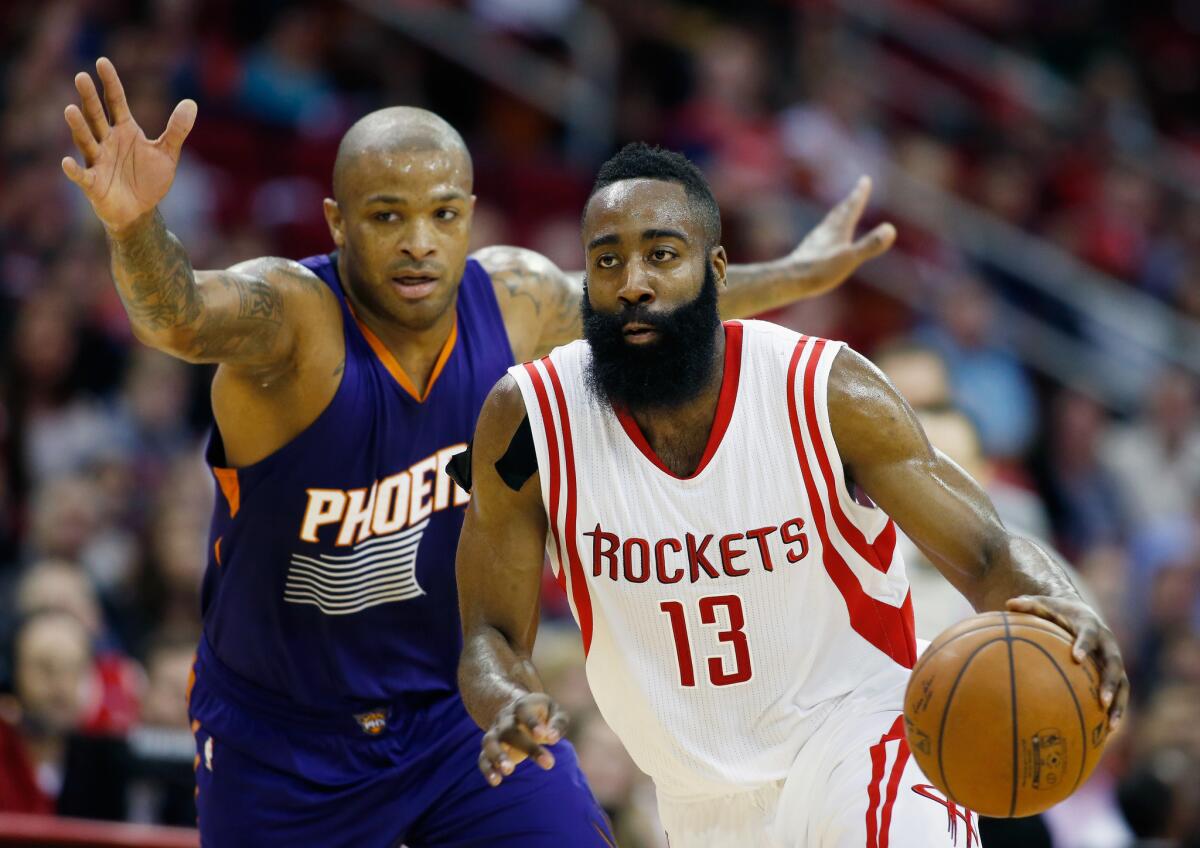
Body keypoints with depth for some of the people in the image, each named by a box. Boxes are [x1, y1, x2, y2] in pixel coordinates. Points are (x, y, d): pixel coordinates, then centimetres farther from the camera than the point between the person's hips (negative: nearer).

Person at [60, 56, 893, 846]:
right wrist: (136, 226, -72)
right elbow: (179, 314, -49)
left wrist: (788, 278, 25)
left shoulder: (518, 298, -9)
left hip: (461, 702, 4)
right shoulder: (288, 312, -26)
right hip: (282, 734, -3)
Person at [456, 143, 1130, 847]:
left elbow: (988, 556, -14)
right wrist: (511, 706, -29)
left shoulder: (826, 392, -16)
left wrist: (1058, 608, -38)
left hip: (857, 736, -3)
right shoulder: (528, 418, -13)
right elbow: (493, 636, -5)